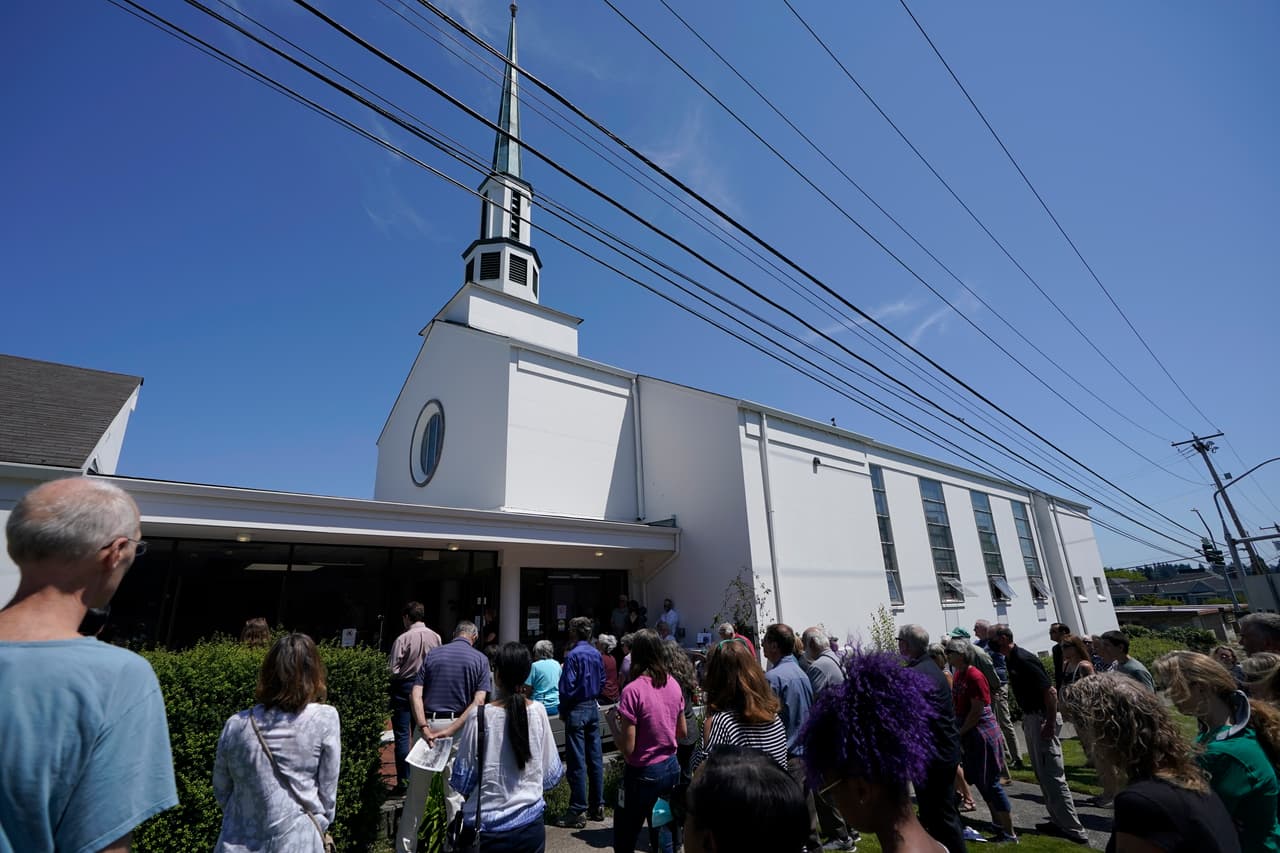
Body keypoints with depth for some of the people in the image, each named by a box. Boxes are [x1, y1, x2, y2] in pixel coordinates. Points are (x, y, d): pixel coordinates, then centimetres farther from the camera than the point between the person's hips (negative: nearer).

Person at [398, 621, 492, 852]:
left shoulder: (432, 655, 7)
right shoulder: (479, 659, -1)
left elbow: (415, 695, -4)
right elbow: (478, 702, -12)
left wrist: (424, 729, -12)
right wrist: (450, 731, -13)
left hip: (428, 724, 2)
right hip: (459, 727, -2)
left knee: (416, 792, 17)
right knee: (456, 793, 10)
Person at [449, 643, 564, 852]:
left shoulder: (479, 716, -16)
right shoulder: (538, 711, -10)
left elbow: (462, 780, -7)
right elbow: (551, 774, 0)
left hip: (486, 827, -2)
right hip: (530, 823, 2)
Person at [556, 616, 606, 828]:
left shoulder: (573, 655, -16)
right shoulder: (596, 654, 5)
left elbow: (567, 687, -16)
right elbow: (602, 681, 12)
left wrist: (563, 711, -4)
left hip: (577, 710, -7)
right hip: (593, 708, 7)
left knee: (577, 762, 0)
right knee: (595, 758, 12)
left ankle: (578, 811, 5)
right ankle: (598, 806, 21)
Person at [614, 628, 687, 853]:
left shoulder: (633, 690, -21)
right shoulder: (673, 684, -2)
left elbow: (627, 748, -19)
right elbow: (682, 732, 9)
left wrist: (614, 721, -4)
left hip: (644, 774, -6)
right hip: (672, 767, 6)